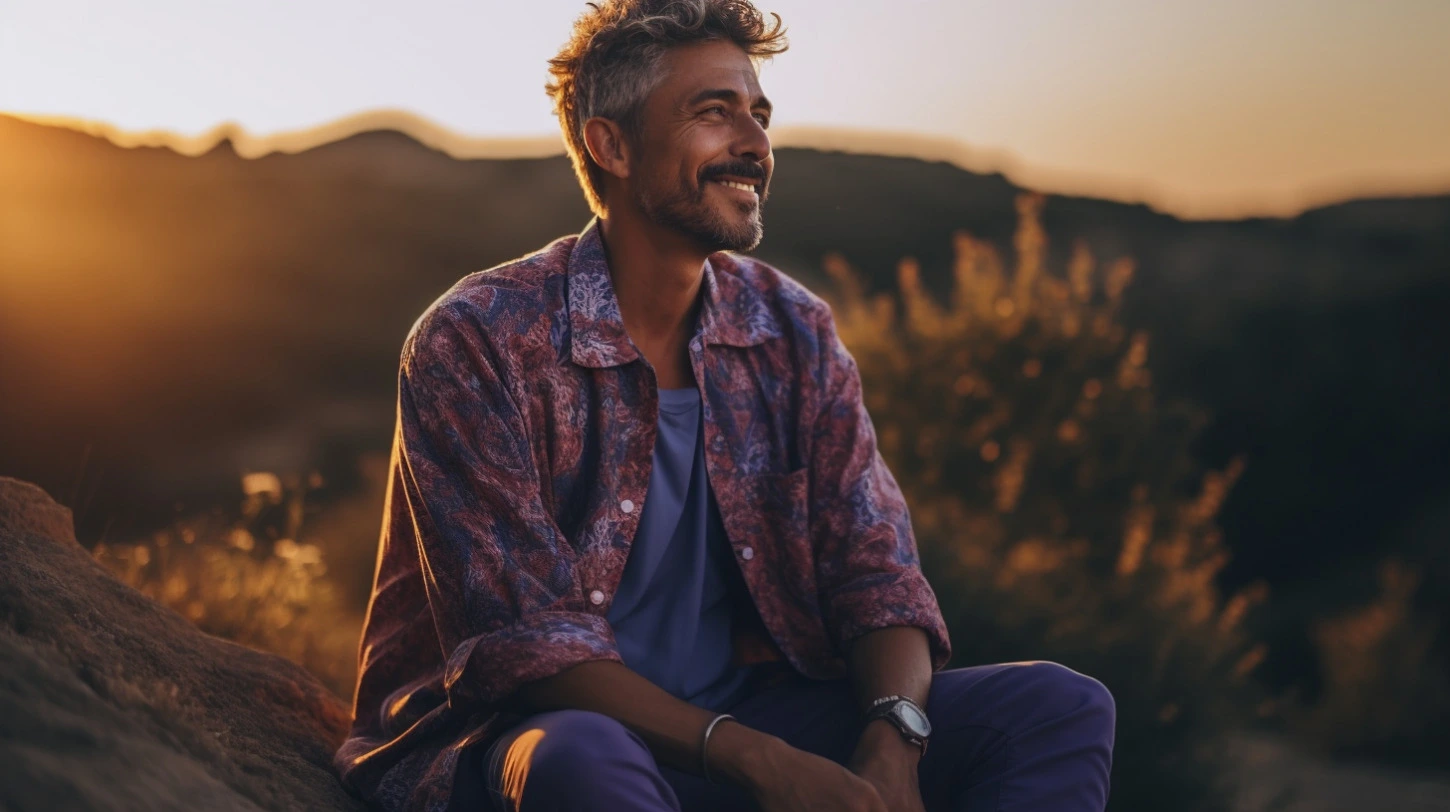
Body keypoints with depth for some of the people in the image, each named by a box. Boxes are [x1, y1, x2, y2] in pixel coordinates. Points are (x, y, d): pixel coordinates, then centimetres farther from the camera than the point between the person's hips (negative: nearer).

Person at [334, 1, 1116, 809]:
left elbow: (874, 569, 0)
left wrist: (892, 743, -22)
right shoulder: (477, 343, -13)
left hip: (745, 718, 6)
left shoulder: (793, 333, 4)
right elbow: (524, 641, -18)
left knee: (1062, 707, -11)